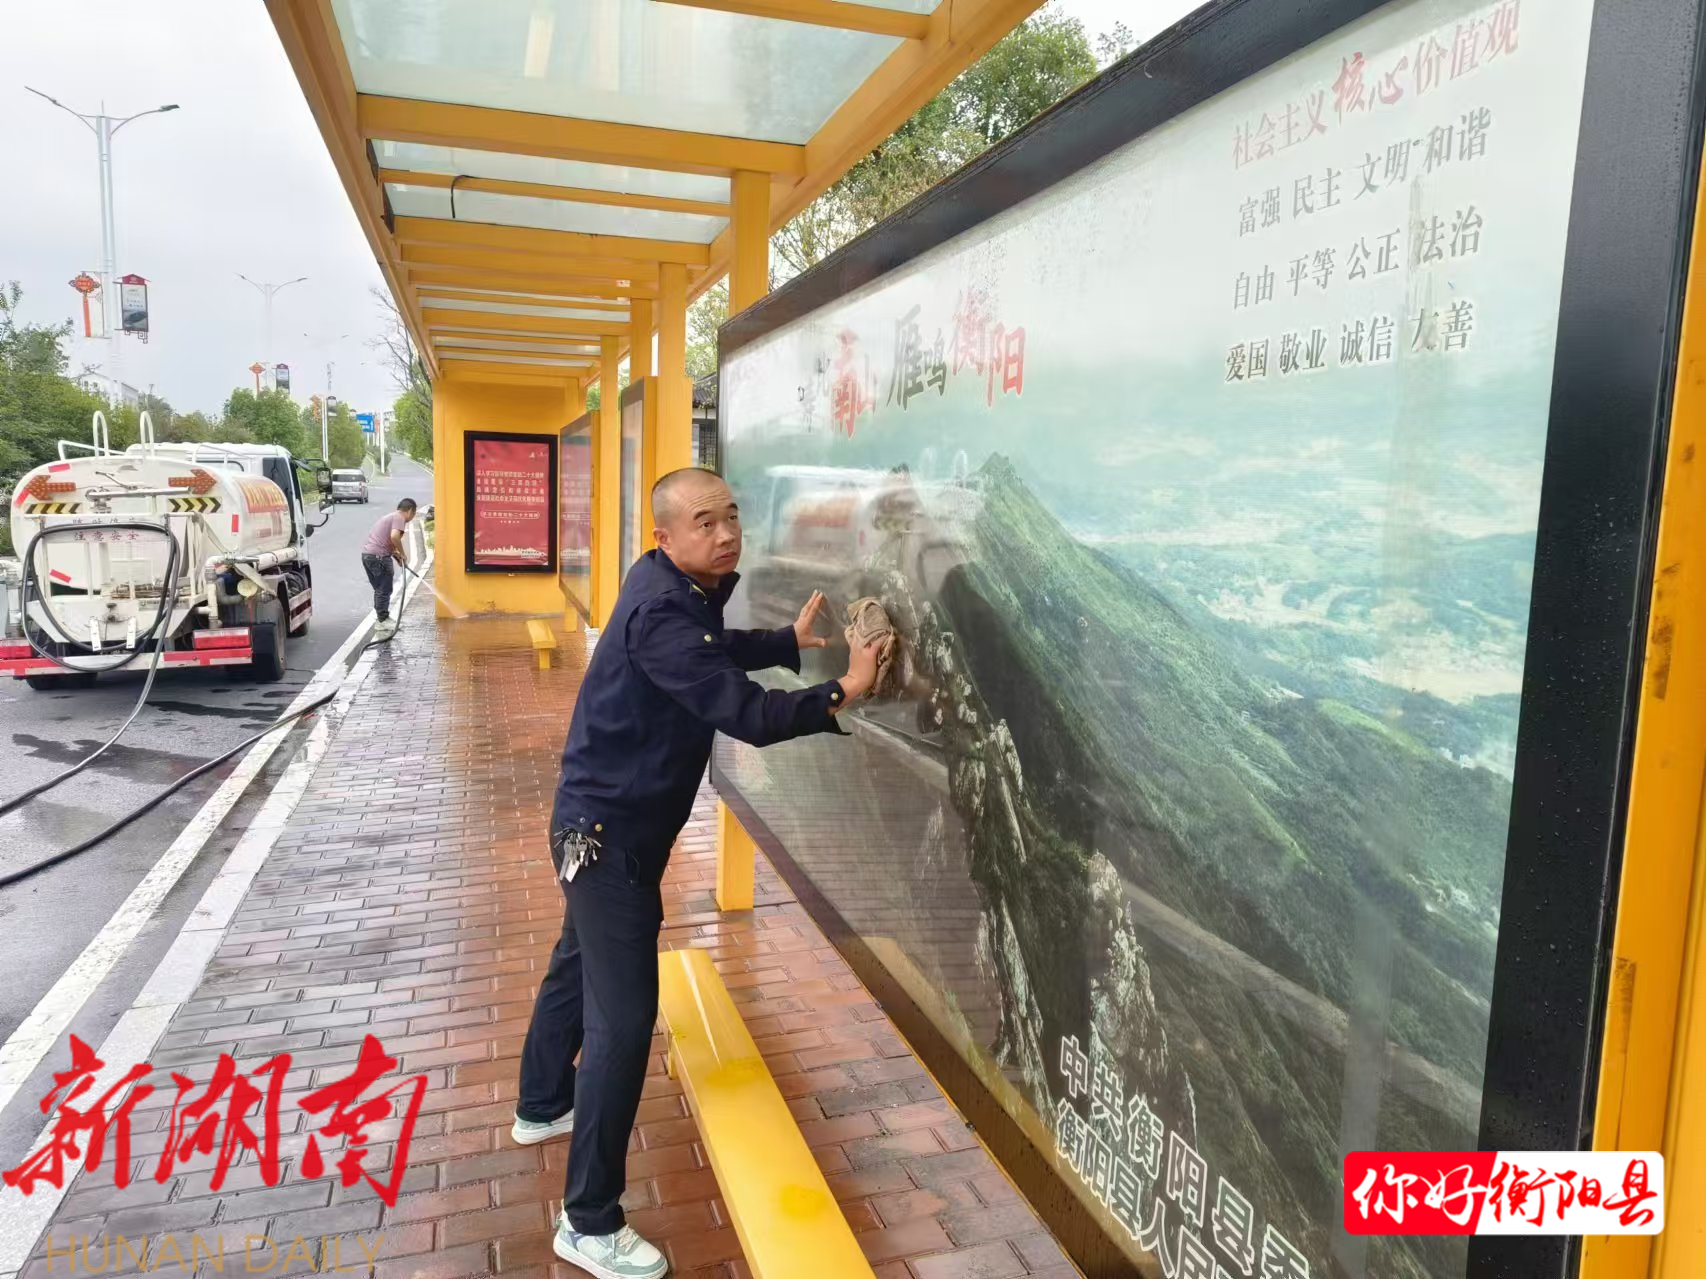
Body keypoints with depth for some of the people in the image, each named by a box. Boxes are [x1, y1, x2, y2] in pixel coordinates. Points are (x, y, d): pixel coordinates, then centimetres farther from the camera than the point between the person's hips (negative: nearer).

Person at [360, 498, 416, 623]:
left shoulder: (390, 516, 22)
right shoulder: (399, 518, -7)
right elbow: (394, 536, -25)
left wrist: (396, 555, 23)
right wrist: (402, 554, -13)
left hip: (366, 553, 9)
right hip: (378, 556, -9)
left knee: (379, 590, 18)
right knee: (384, 590, -2)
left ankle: (382, 618, 26)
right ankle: (383, 621, 2)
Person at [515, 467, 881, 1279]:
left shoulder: (686, 588, 4)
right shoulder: (660, 610, -27)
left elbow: (721, 652, 22)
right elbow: (740, 710, -31)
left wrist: (791, 642, 9)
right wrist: (841, 694, -26)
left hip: (606, 819, 11)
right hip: (610, 830, -11)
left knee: (579, 965, 27)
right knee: (622, 1013, -7)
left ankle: (542, 1107, 51)